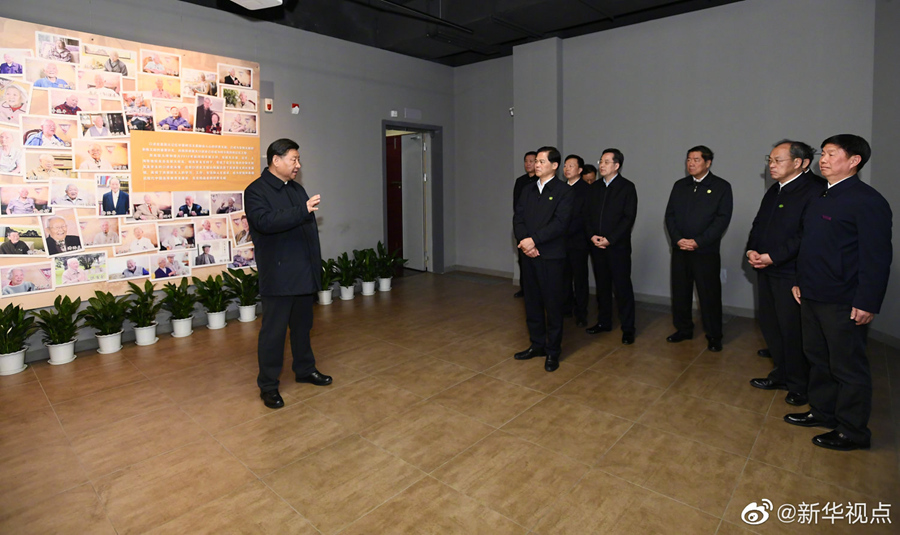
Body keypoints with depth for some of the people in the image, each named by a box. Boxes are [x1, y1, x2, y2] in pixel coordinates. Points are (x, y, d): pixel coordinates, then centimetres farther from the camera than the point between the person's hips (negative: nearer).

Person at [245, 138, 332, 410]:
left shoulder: (297, 189, 16)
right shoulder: (256, 191, -8)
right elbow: (265, 221, -26)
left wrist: (316, 264, 16)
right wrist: (302, 210, -28)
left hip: (305, 272, 8)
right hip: (278, 275, -7)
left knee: (302, 325, 18)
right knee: (274, 330, 1)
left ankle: (305, 369, 34)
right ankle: (268, 385, 13)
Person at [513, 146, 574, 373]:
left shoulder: (564, 191, -4)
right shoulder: (527, 190, 13)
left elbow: (560, 223, -15)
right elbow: (518, 218, 5)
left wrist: (534, 240, -20)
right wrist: (524, 241, -12)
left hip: (552, 256, -5)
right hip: (529, 255, 6)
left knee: (553, 305, 2)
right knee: (532, 303, 12)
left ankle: (553, 351, 15)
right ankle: (537, 345, 27)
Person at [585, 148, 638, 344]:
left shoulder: (627, 187, -3)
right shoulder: (595, 187, 12)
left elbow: (629, 217, -9)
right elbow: (588, 215, 11)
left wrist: (610, 239, -16)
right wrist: (592, 236, -6)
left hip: (618, 246, -5)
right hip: (597, 245, 5)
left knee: (622, 287, -2)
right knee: (602, 285, 12)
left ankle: (628, 328, 6)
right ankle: (604, 321, 24)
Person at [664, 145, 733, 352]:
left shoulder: (721, 187, -1)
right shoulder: (680, 185, 11)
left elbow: (723, 218, -8)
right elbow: (670, 215, 7)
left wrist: (698, 242, -16)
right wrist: (678, 239, -9)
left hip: (706, 251, -4)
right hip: (679, 250, 4)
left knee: (709, 295, 1)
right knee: (680, 292, 9)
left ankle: (714, 336, 14)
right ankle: (684, 329, 24)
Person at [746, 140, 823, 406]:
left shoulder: (813, 191, -13)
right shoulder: (773, 192, 15)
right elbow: (758, 226, 17)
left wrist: (773, 256, -21)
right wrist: (751, 250, 0)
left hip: (791, 274, -8)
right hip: (766, 271, 8)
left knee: (793, 331, 1)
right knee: (770, 326, 15)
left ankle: (799, 386, 18)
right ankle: (781, 376, 31)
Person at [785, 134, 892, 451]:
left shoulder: (867, 200, -13)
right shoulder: (821, 198, 12)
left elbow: (877, 256, -16)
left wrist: (867, 303, -19)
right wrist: (801, 281, 16)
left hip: (843, 303, -8)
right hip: (812, 296, 8)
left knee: (848, 368, 5)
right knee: (818, 359, 19)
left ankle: (852, 432, 19)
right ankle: (822, 412, 34)